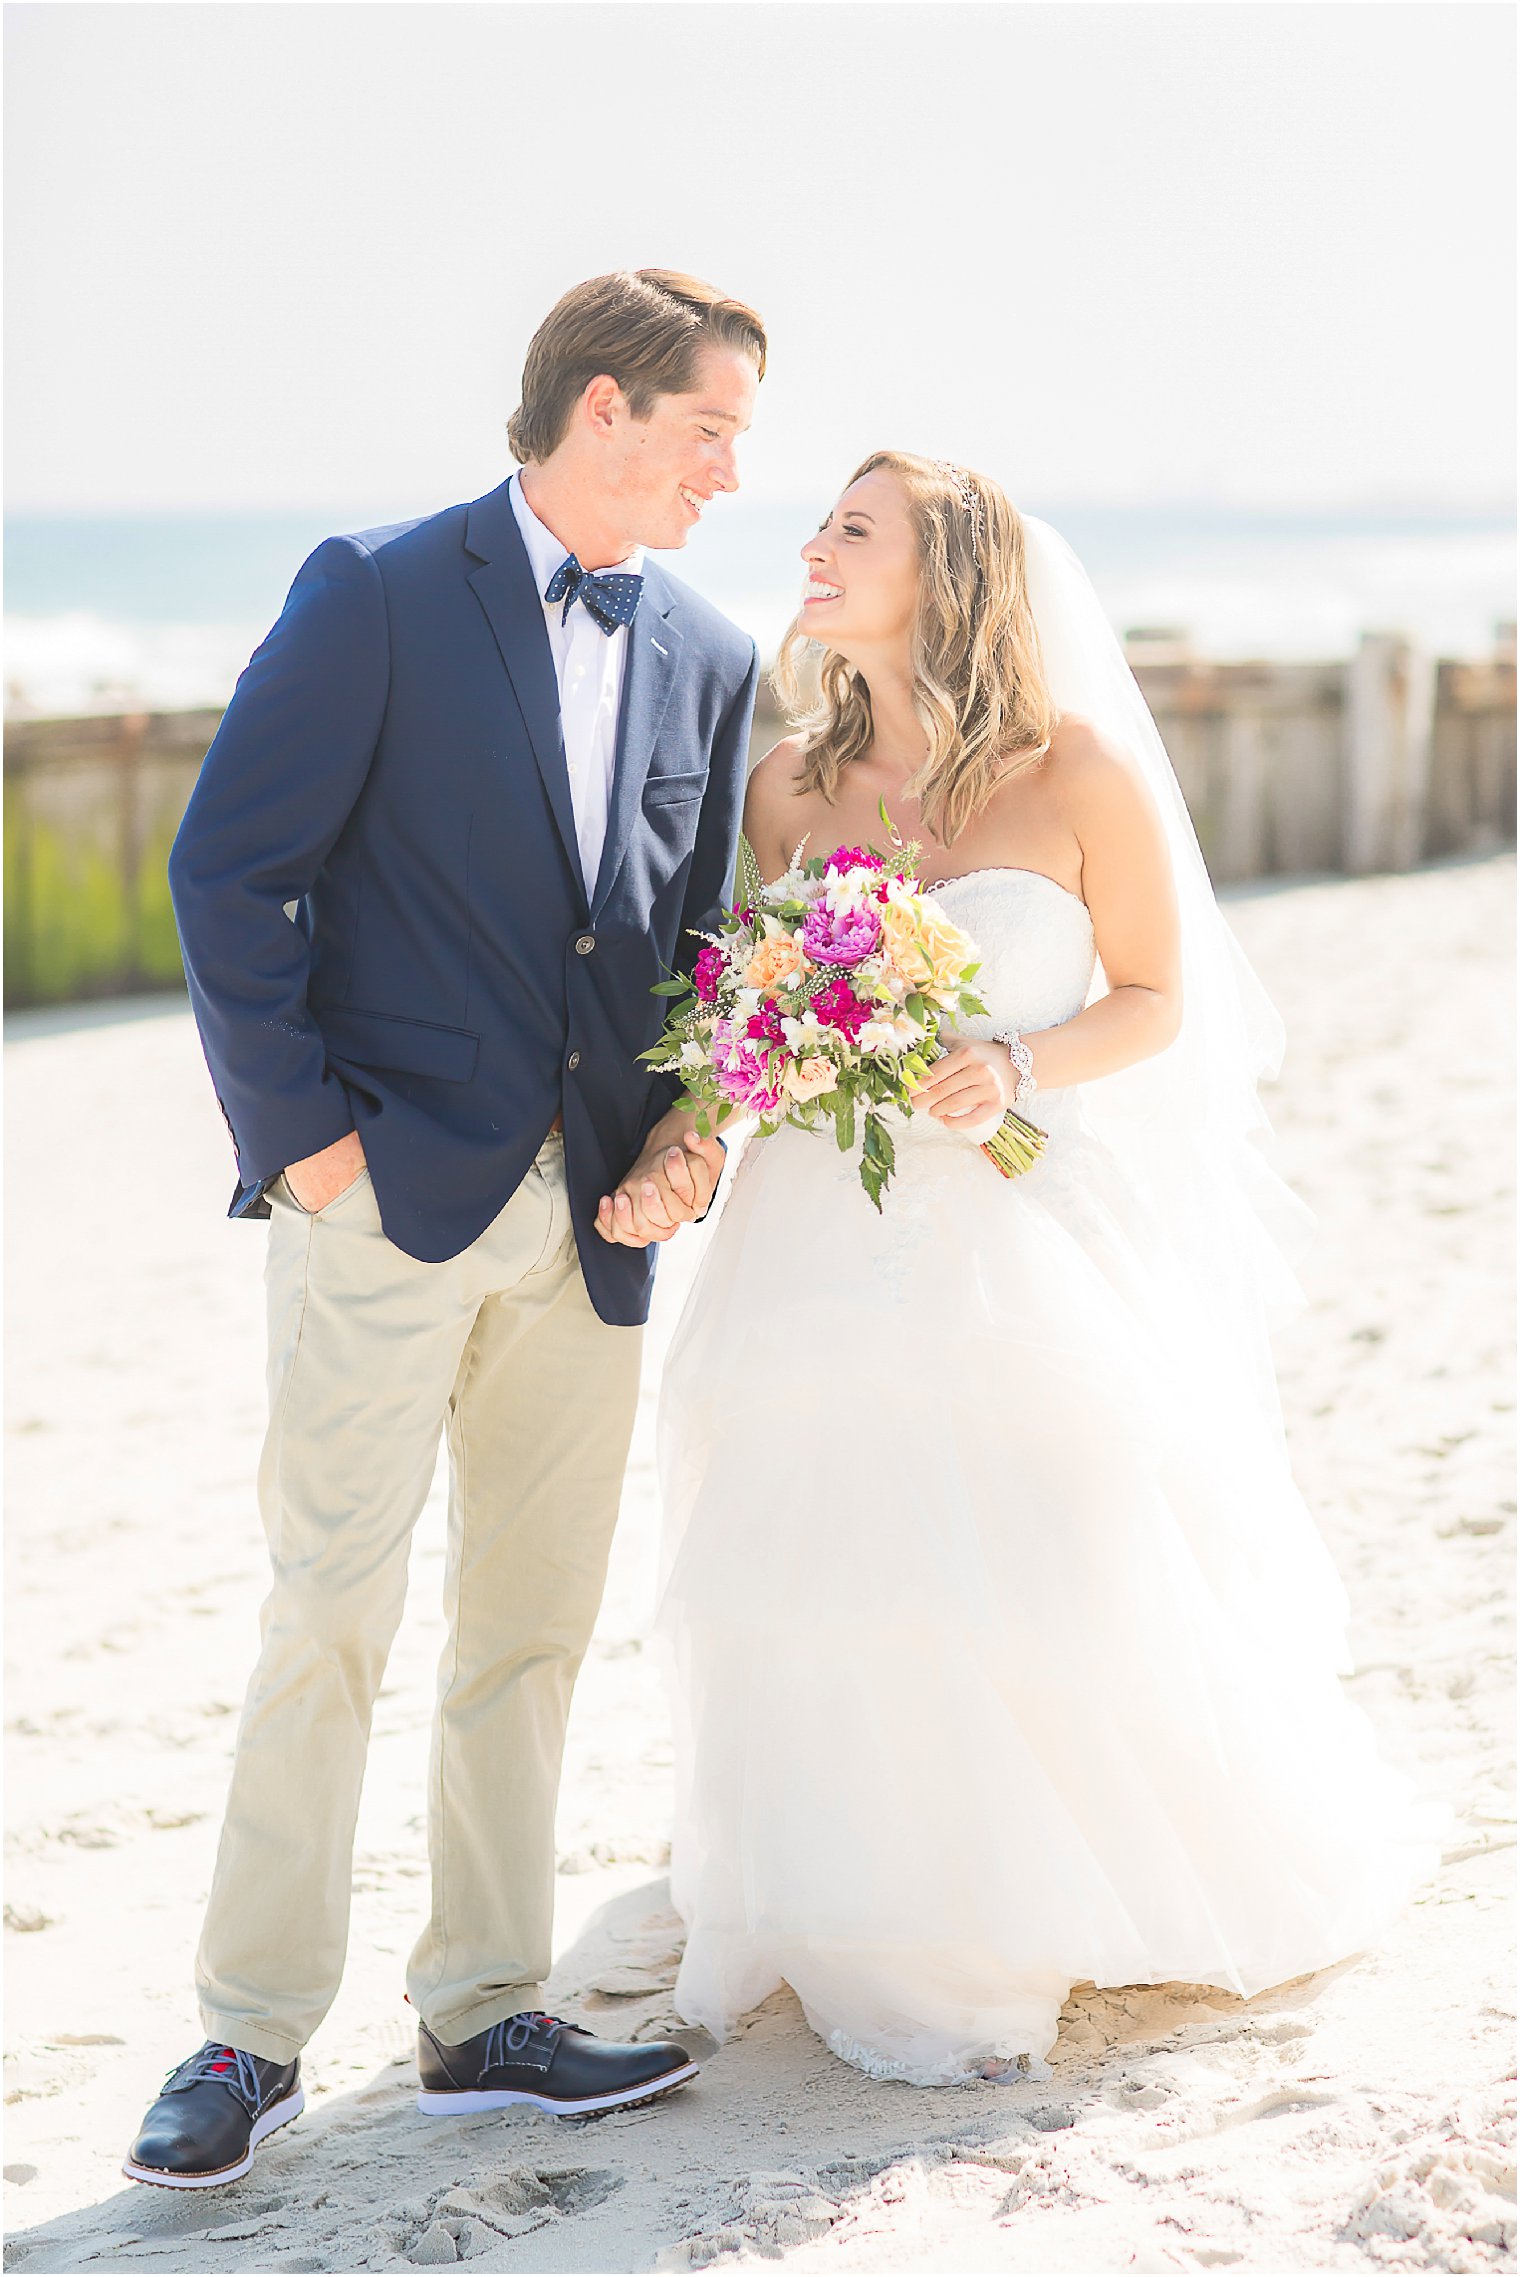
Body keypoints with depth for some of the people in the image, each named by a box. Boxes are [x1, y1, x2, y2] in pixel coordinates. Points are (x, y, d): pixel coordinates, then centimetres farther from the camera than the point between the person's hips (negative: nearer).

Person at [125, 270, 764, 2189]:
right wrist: (297, 1128, -11)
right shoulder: (379, 594, -5)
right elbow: (228, 869, -8)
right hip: (392, 1188, -6)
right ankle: (250, 2040, 7)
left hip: (589, 1218, 6)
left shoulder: (708, 661, 12)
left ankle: (483, 2015, 21)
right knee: (330, 1617, -4)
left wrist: (690, 1130, -1)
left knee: (532, 1631, 10)